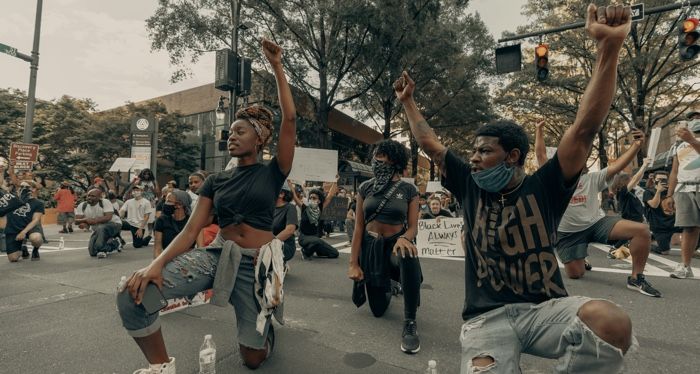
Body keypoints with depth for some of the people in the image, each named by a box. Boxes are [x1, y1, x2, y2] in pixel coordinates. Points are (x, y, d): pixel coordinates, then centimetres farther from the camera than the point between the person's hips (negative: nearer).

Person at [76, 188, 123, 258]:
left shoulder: (105, 202, -20)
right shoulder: (82, 206, -4)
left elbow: (108, 217, -30)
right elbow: (76, 221, -10)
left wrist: (96, 220, -44)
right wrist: (85, 220, -32)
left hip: (114, 224, -7)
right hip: (98, 229, 7)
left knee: (101, 228, -41)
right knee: (92, 252, -1)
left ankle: (102, 249, -25)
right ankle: (115, 243, 21)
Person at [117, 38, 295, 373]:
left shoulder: (272, 173, -2)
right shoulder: (215, 181, 8)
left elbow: (289, 119, -12)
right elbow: (192, 229, 0)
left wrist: (277, 67, -11)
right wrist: (157, 263, -17)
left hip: (256, 264, -2)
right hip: (216, 255, 3)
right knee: (131, 296, -20)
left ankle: (266, 324, 40)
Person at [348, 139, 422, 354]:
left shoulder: (408, 190, -6)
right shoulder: (366, 188, -2)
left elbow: (413, 226, -7)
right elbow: (358, 226, -3)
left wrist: (404, 238, -32)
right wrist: (353, 263, -8)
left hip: (396, 243, -2)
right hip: (371, 246, 2)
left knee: (408, 257, -41)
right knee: (378, 310, 5)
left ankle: (410, 323, -25)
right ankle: (387, 285, 43)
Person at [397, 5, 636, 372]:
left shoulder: (543, 188, -1)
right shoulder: (470, 187, 5)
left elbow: (585, 128, -10)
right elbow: (429, 144, 13)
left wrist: (609, 46, -16)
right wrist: (408, 101, 21)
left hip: (544, 308, 1)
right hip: (487, 317, 0)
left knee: (612, 322, -31)